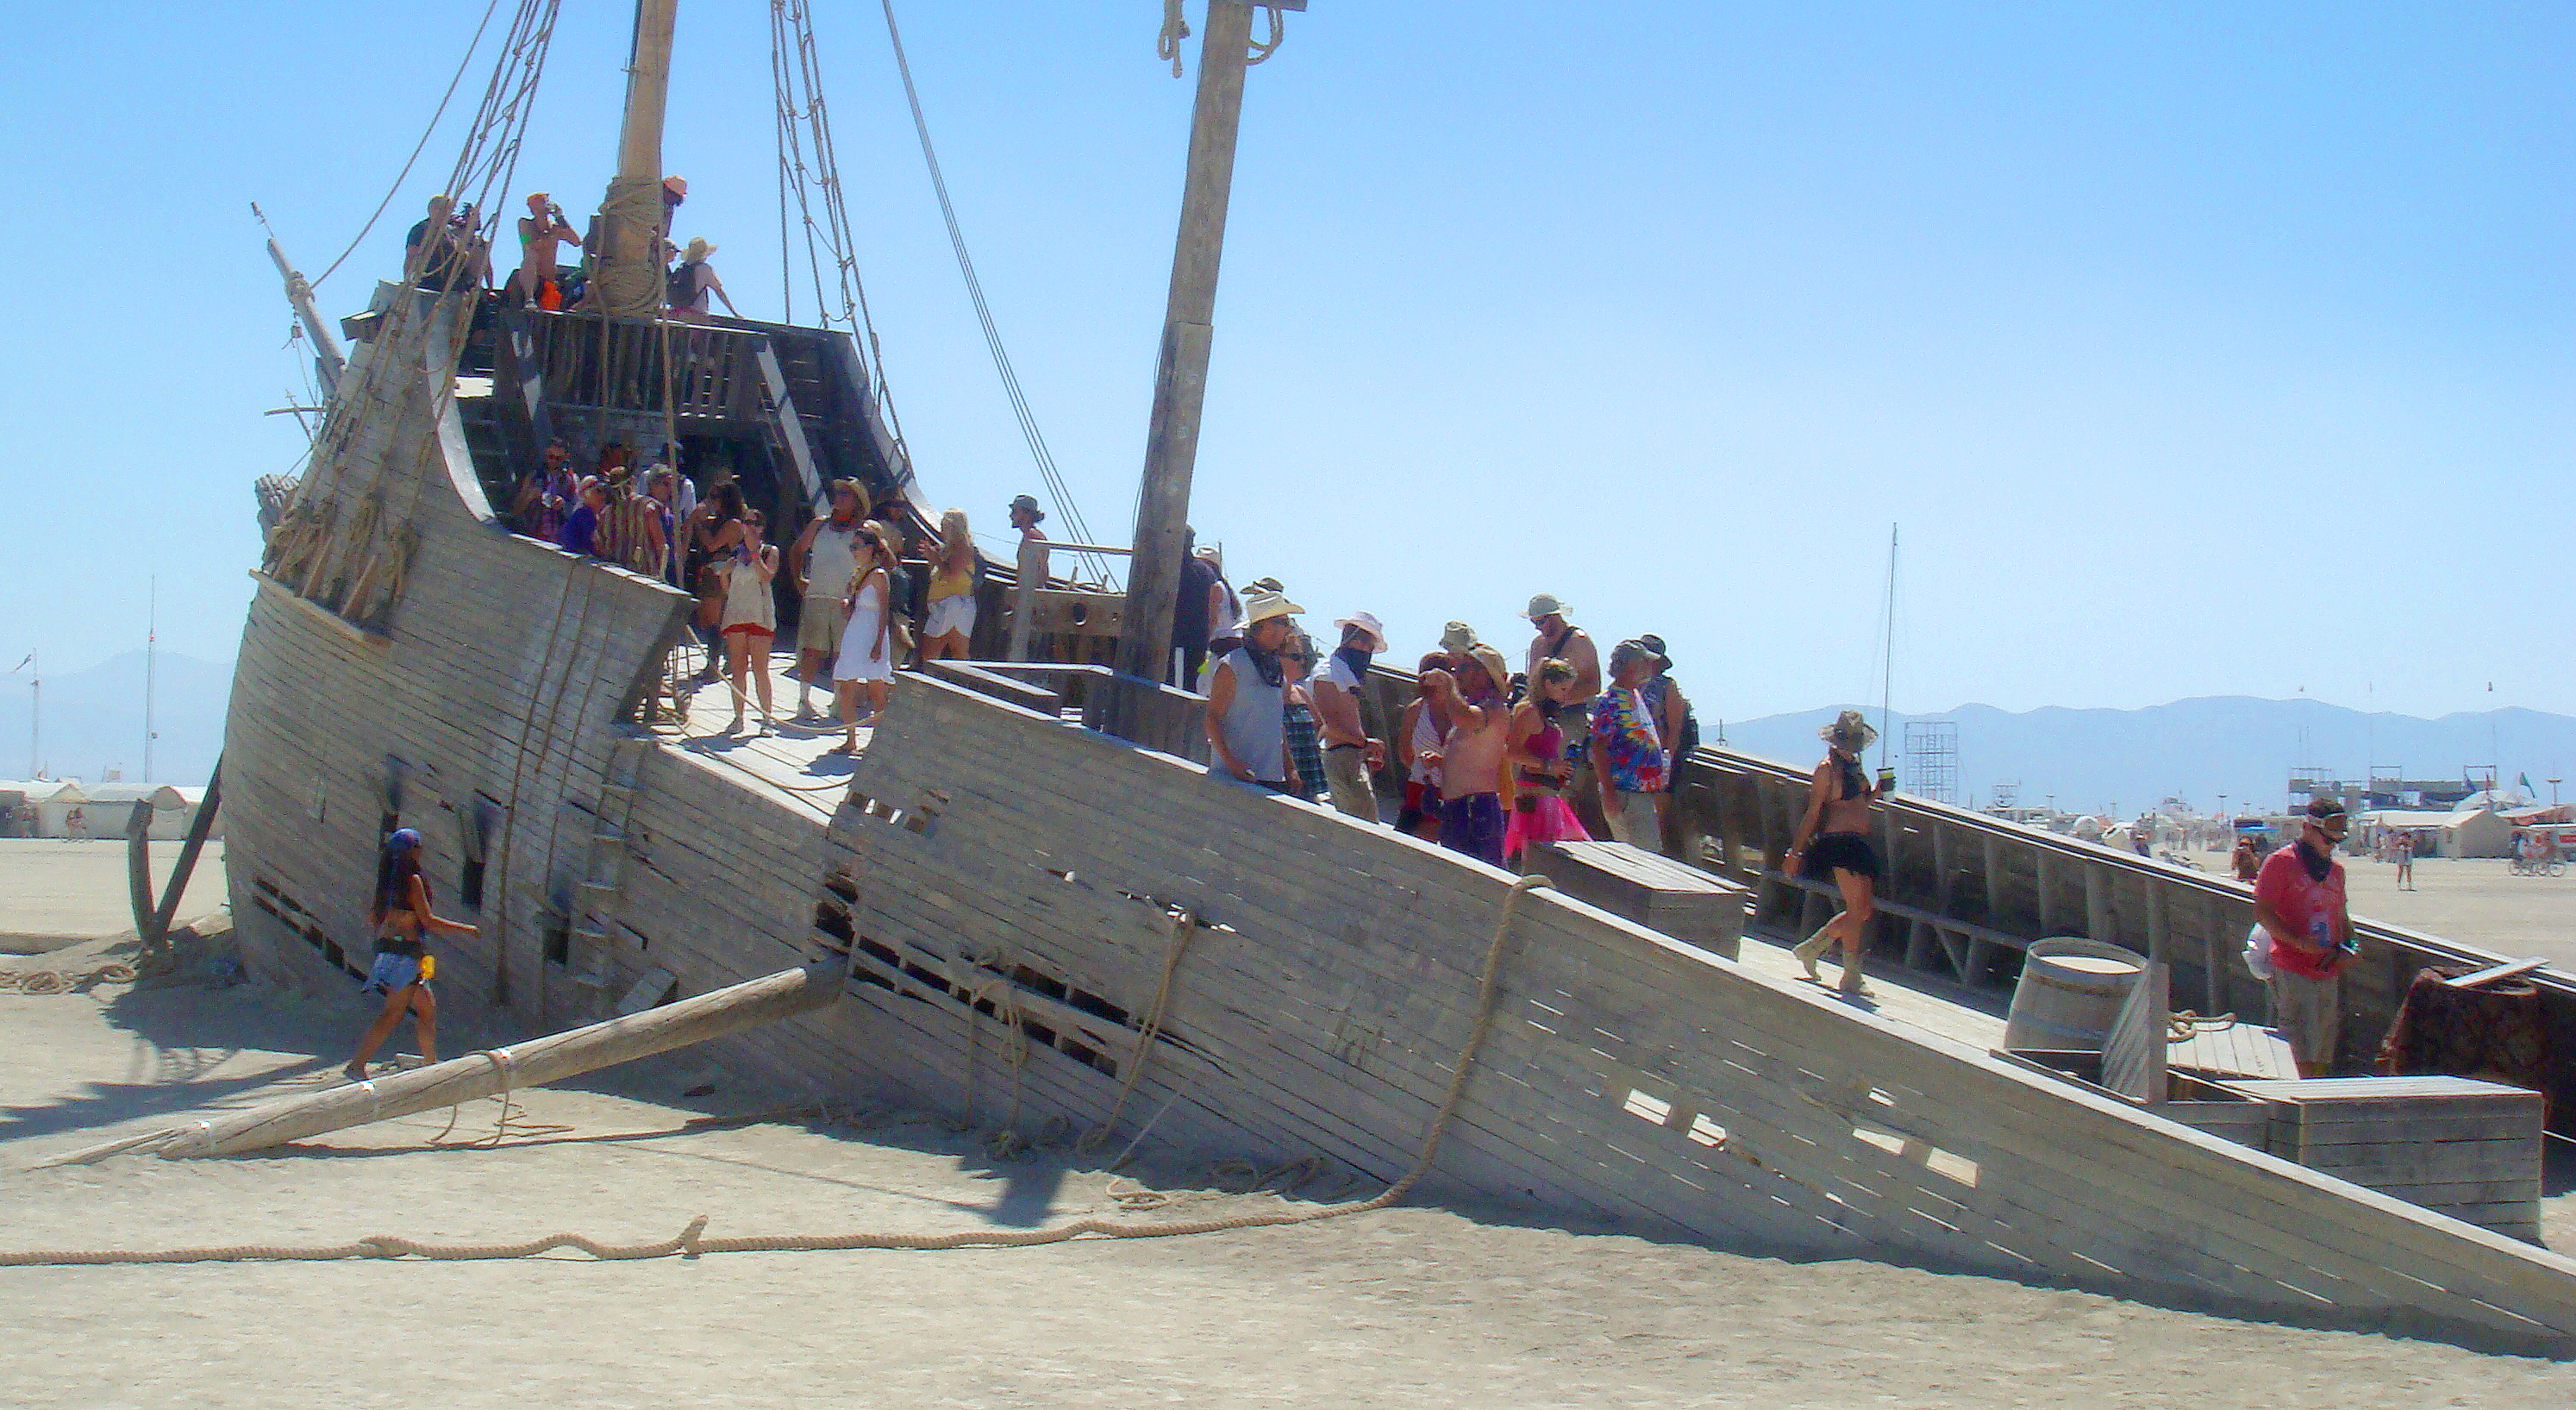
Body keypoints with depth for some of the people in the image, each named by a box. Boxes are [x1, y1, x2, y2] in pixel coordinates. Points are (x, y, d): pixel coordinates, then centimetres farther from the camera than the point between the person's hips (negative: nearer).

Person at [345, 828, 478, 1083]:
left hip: (387, 945, 9)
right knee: (394, 1012, -9)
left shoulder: (389, 878, 11)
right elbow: (428, 920, -16)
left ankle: (432, 1064, 21)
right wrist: (465, 929, -7)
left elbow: (372, 917, 16)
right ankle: (357, 1065, -13)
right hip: (406, 951, -9)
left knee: (427, 1008, 16)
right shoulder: (412, 879, -13)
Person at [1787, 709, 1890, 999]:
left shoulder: (1854, 767, 17)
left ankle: (1811, 948, 26)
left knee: (1865, 910, 12)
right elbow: (1813, 812, -9)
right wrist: (1796, 851, -11)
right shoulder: (1827, 768, -8)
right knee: (1857, 909, -9)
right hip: (1839, 843, -9)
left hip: (1858, 844, 9)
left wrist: (1878, 792, 8)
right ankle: (1851, 977, -2)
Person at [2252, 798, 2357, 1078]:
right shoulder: (2281, 862, -4)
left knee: (2323, 1058, 8)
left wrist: (2346, 947, 6)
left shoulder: (2336, 869, 19)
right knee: (2307, 1059, -14)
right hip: (2292, 971, -7)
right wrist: (2298, 941, -21)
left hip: (2329, 972, 7)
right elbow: (2262, 912, -9)